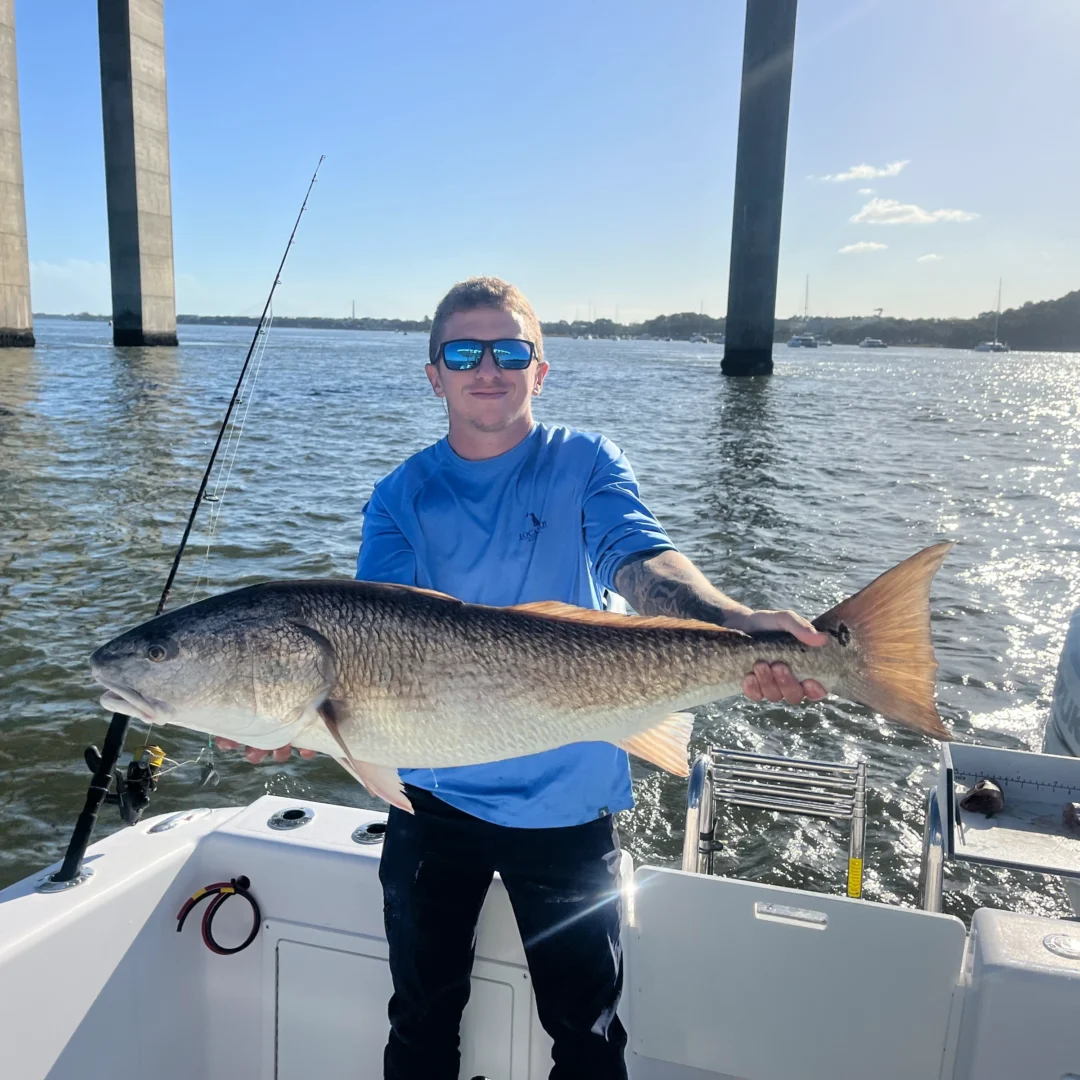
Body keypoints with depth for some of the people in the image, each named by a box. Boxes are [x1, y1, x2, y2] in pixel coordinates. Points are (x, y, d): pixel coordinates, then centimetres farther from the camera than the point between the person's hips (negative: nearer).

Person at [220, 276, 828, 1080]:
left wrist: (740, 623, -43)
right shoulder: (402, 496, -1)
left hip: (569, 801, -1)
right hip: (432, 796, 2)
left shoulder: (587, 465, -5)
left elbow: (644, 562, -23)